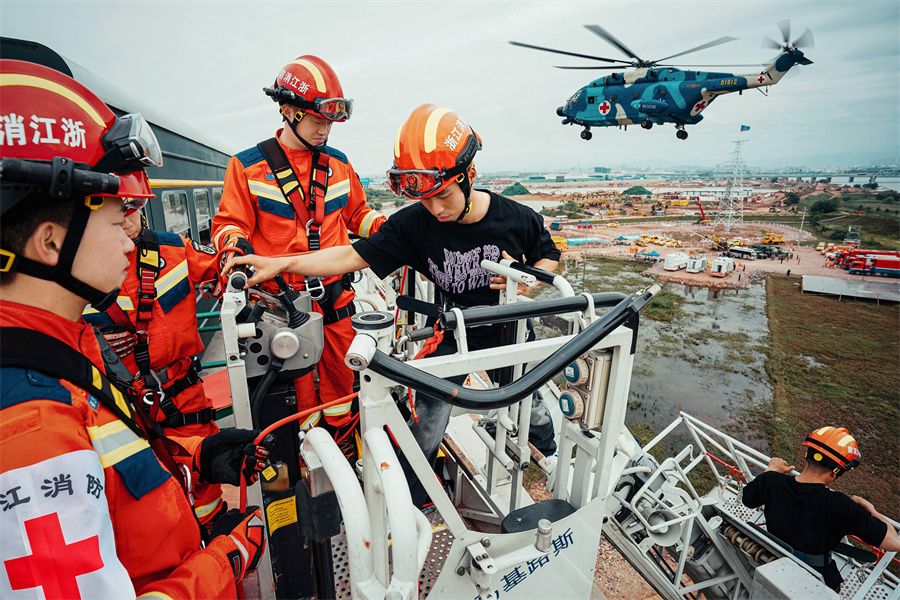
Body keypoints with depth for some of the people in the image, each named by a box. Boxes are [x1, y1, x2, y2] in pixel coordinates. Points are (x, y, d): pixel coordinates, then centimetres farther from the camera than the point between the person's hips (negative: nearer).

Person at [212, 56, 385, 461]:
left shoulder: (338, 165, 11)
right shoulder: (248, 167, -1)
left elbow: (357, 214, 20)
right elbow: (229, 223, 1)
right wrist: (235, 245, -21)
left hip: (335, 292, 3)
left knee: (341, 369, 12)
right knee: (296, 377, 7)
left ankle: (343, 432, 35)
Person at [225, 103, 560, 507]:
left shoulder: (519, 219, -19)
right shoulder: (414, 224, -20)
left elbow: (550, 256, -1)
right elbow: (353, 256, -18)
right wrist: (279, 263, -25)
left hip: (510, 332, 1)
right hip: (453, 334, 0)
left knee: (531, 408, 21)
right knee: (428, 427, 0)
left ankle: (559, 463, 56)